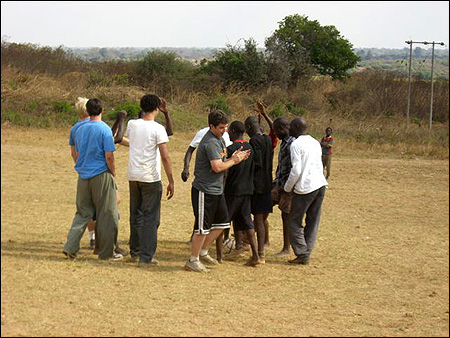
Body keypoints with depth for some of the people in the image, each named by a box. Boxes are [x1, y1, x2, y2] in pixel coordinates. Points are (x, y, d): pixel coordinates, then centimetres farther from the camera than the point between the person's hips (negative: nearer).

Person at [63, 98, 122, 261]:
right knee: (106, 215, 5)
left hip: (83, 176, 6)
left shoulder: (80, 130, 8)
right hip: (101, 175, -6)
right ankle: (106, 251, 10)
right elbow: (109, 156, -13)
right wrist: (113, 174, -1)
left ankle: (70, 247, 2)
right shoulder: (104, 129, -10)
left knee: (83, 213, 13)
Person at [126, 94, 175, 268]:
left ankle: (135, 251, 30)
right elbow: (165, 157, -15)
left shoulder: (132, 124, 4)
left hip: (133, 176, 5)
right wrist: (171, 182, -9)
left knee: (136, 215, 19)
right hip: (151, 178, -5)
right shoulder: (158, 128, -11)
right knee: (150, 218, 0)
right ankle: (146, 257, -3)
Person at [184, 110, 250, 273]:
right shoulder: (210, 142, -19)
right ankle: (193, 261, 7)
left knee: (222, 222, 16)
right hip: (204, 191, -10)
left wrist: (234, 157, -1)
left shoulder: (219, 139, 13)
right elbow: (217, 167, -25)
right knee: (203, 227, -4)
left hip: (216, 190, 10)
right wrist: (234, 161, -11)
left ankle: (203, 252, 27)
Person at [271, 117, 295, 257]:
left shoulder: (292, 144, -19)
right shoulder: (284, 142, 12)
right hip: (281, 184, 10)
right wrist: (275, 182, 18)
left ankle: (286, 249, 7)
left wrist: (283, 185, -19)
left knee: (286, 215, -2)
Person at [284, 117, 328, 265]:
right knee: (313, 222, 10)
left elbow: (296, 171, -15)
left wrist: (287, 188, -3)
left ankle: (302, 254, 0)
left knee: (295, 222, 4)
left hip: (305, 188, -7)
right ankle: (307, 254, 11)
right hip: (321, 185, 7)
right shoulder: (315, 142, 13)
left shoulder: (296, 145, -10)